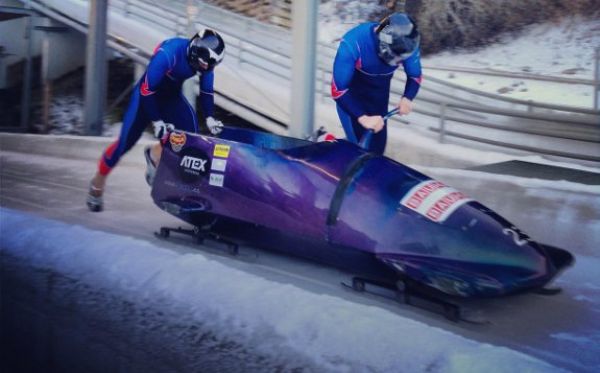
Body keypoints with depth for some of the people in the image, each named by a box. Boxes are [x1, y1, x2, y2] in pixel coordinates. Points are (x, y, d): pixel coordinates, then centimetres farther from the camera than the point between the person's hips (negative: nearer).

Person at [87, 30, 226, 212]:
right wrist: (157, 122, -31)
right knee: (125, 141, -6)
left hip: (172, 96, 6)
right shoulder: (169, 53, -34)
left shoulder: (204, 58, -15)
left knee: (190, 128, -18)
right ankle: (97, 183, 15)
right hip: (148, 94, -5)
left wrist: (209, 118, -13)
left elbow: (206, 91, -2)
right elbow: (147, 90, -30)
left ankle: (155, 154, 7)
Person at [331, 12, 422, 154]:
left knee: (378, 142, 7)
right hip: (352, 93, -4)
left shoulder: (407, 44, -25)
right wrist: (362, 117, -45)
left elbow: (415, 76, -7)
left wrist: (407, 98, -28)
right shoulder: (353, 42, -37)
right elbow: (338, 89, -34)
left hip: (379, 91, 4)